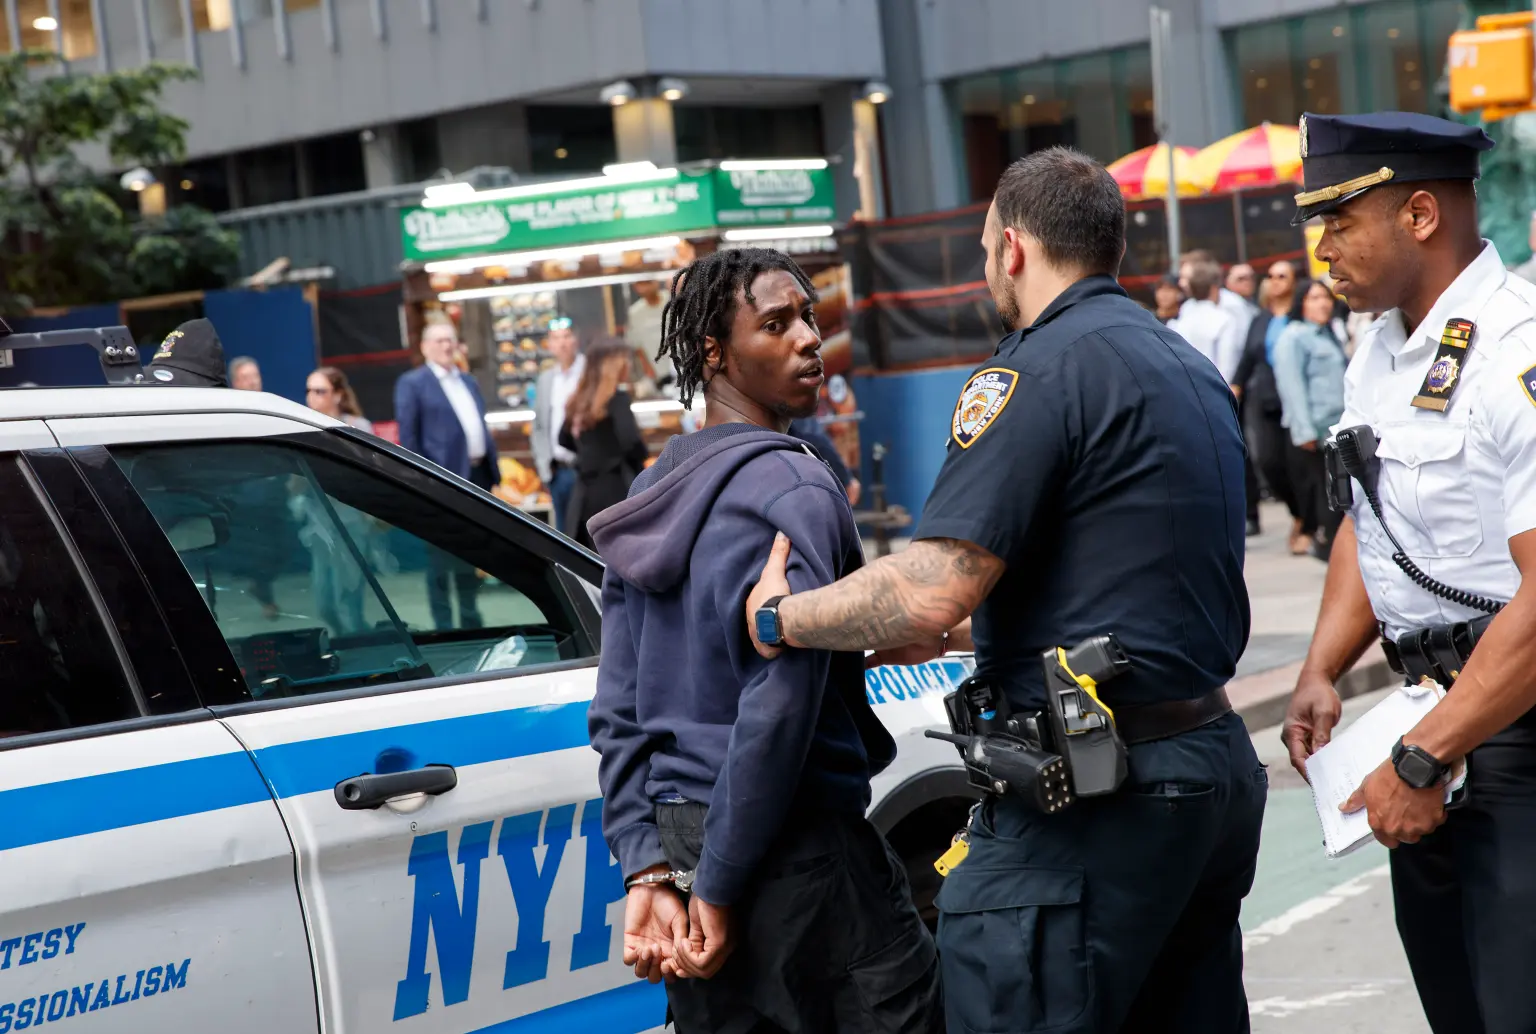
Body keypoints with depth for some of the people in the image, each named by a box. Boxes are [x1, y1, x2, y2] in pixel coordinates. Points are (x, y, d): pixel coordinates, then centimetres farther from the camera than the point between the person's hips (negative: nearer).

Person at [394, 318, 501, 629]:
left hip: (477, 475, 7)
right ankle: (443, 624, 3)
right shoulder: (412, 383, -3)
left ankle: (471, 619, 21)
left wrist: (492, 471, 12)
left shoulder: (468, 381, 19)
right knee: (441, 556, -2)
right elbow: (408, 437, -7)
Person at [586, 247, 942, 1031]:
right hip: (797, 850, -8)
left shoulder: (651, 496, 13)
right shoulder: (792, 488, -12)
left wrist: (649, 870, 3)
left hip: (681, 841, 8)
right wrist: (720, 891, -16)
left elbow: (616, 713, 9)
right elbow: (779, 701, -21)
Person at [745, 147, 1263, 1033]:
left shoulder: (1040, 366, -12)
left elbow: (930, 594, -19)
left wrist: (781, 617, -3)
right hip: (1218, 761, 10)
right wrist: (953, 633, 30)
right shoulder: (1193, 371, 17)